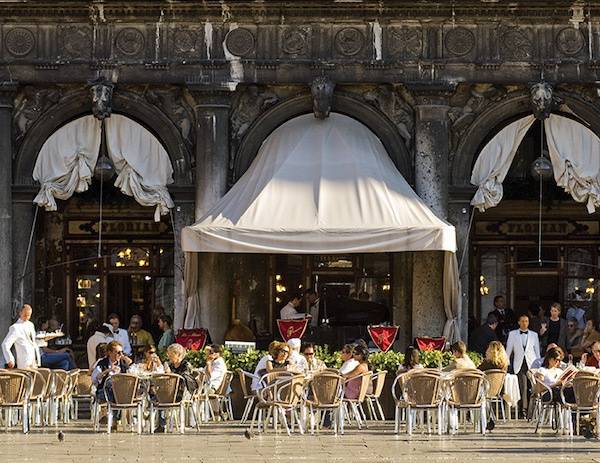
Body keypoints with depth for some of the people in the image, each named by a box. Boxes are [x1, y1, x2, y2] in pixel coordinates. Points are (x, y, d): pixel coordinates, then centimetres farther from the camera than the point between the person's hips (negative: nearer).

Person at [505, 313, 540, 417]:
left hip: (531, 364, 1)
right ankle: (524, 409, -14)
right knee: (523, 386, -13)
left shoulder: (534, 335, 13)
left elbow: (537, 351, 15)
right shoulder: (512, 334, 10)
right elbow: (508, 350, 12)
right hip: (519, 364, -1)